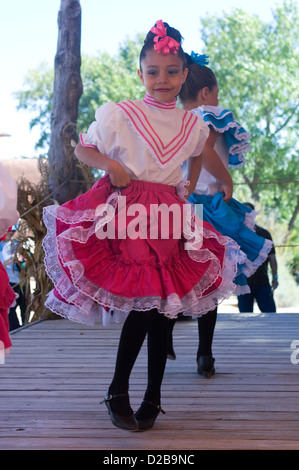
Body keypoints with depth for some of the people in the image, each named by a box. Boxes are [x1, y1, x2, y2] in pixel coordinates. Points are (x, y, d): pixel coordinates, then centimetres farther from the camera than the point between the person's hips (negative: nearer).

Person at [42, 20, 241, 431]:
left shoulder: (193, 124, 9)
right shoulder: (117, 114, -4)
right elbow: (82, 148, 5)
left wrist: (191, 188, 21)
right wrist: (110, 165, -12)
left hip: (169, 219, 4)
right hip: (125, 213, -4)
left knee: (159, 307, 3)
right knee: (143, 304, -13)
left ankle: (152, 398, 16)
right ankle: (117, 391, 6)